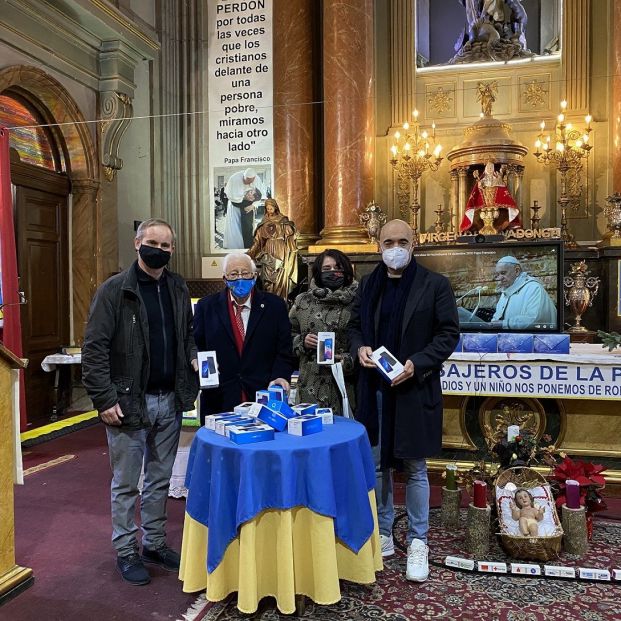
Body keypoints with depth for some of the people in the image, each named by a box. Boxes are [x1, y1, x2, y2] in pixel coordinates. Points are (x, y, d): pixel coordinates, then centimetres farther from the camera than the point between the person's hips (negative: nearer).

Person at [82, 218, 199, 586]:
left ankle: (154, 543, 34)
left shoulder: (178, 289, 7)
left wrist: (193, 359, 1)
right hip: (129, 402, -5)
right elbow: (94, 348, -11)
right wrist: (105, 399, -15)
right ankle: (126, 551, 27)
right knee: (126, 484, 9)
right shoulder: (115, 290, -9)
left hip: (170, 401, 5)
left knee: (160, 480, 17)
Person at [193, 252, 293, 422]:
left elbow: (284, 349, 3)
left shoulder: (274, 305, 4)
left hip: (264, 396, 0)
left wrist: (281, 375, -13)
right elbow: (196, 346, 8)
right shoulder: (207, 306, 6)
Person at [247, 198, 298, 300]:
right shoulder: (264, 223, 11)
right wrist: (250, 252, 7)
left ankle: (281, 299, -3)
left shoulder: (283, 221, 3)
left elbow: (290, 237, 0)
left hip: (280, 251, -2)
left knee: (280, 275, -7)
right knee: (268, 276, -2)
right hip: (268, 251, 3)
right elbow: (259, 239, 12)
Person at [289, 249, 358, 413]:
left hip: (346, 383, -1)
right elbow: (289, 334, 16)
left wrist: (349, 360, -13)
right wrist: (302, 341, -3)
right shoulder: (303, 301, 9)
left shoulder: (356, 301, 0)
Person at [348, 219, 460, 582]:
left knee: (415, 467, 7)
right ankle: (383, 536, 30)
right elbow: (355, 326, 16)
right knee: (377, 464, 12)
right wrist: (359, 348, -6)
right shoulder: (368, 284, 9)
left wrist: (416, 364, -17)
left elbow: (449, 333, -5)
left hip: (414, 389, -4)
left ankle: (418, 543, 24)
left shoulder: (435, 285, -3)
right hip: (375, 389, 4)